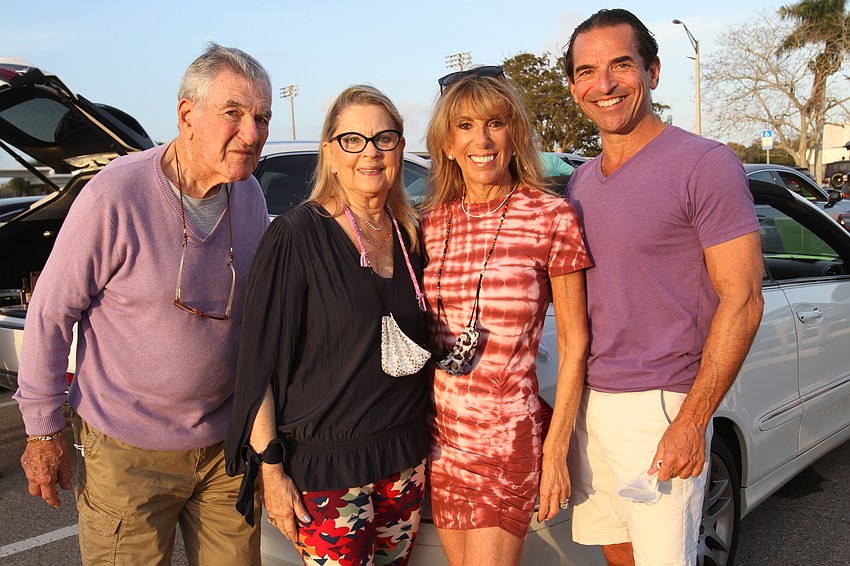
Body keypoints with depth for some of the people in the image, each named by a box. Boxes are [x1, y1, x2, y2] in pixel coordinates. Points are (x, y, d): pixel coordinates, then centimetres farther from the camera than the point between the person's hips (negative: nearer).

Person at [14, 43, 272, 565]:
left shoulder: (251, 195, -2)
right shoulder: (115, 197, -19)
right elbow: (50, 313, -10)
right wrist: (43, 428, -5)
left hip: (226, 443, 5)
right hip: (128, 452, -4)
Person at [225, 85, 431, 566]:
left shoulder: (411, 235, 6)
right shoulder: (297, 235, -12)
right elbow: (261, 361, -11)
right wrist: (271, 468, -13)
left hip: (405, 454, 6)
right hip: (325, 462, -5)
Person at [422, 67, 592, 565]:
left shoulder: (551, 217, -8)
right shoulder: (431, 222, 4)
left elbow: (574, 343, -6)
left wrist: (556, 450, -8)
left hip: (508, 437, -4)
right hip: (440, 435, 4)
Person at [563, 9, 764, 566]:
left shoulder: (706, 164, -10)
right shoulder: (580, 182, 12)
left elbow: (742, 301, -12)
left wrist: (692, 421, -17)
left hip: (659, 405, -6)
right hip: (588, 400, 6)